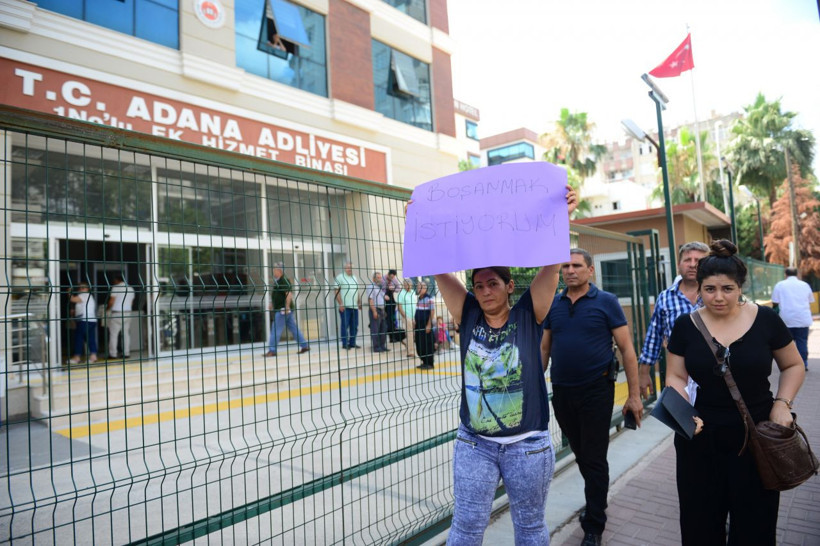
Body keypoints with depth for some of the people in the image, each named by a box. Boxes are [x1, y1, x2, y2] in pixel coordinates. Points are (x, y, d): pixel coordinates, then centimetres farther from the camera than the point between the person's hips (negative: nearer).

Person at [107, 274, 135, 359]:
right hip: (127, 313, 6)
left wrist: (107, 308, 8)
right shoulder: (130, 289, 11)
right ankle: (126, 353, 7)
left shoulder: (116, 287, -6)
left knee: (113, 334, 1)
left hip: (117, 313, -6)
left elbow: (111, 302, -9)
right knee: (126, 334, 8)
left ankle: (113, 354, 1)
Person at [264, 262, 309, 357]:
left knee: (276, 330, -5)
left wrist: (287, 307, -26)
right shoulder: (276, 281, 15)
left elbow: (289, 294, -23)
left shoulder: (284, 281, -15)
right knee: (293, 328, 11)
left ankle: (272, 350, 1)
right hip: (279, 309, 10)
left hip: (283, 309, -10)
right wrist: (272, 304, 23)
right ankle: (305, 346, 16)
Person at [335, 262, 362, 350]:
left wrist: (359, 302, 15)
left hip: (355, 306, 6)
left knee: (354, 326, 7)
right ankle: (345, 344, 3)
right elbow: (337, 291, -7)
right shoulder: (340, 277, -2)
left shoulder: (354, 278, 18)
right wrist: (340, 304, -14)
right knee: (344, 325, -3)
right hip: (345, 306, -6)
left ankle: (352, 343, 15)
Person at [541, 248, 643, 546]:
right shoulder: (553, 305, 4)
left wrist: (634, 394, -9)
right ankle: (596, 503, 44)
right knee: (580, 454, 19)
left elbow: (626, 349, -7)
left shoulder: (606, 302, -7)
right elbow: (544, 348, 9)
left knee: (594, 459, 5)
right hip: (561, 393, 4)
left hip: (596, 392, -4)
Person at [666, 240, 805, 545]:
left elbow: (793, 365, 7)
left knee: (755, 521, 15)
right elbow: (675, 377, 0)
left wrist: (782, 403, -8)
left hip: (757, 435, 0)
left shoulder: (766, 320, -6)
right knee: (701, 521, 13)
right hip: (701, 437, 0)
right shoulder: (686, 326, -5)